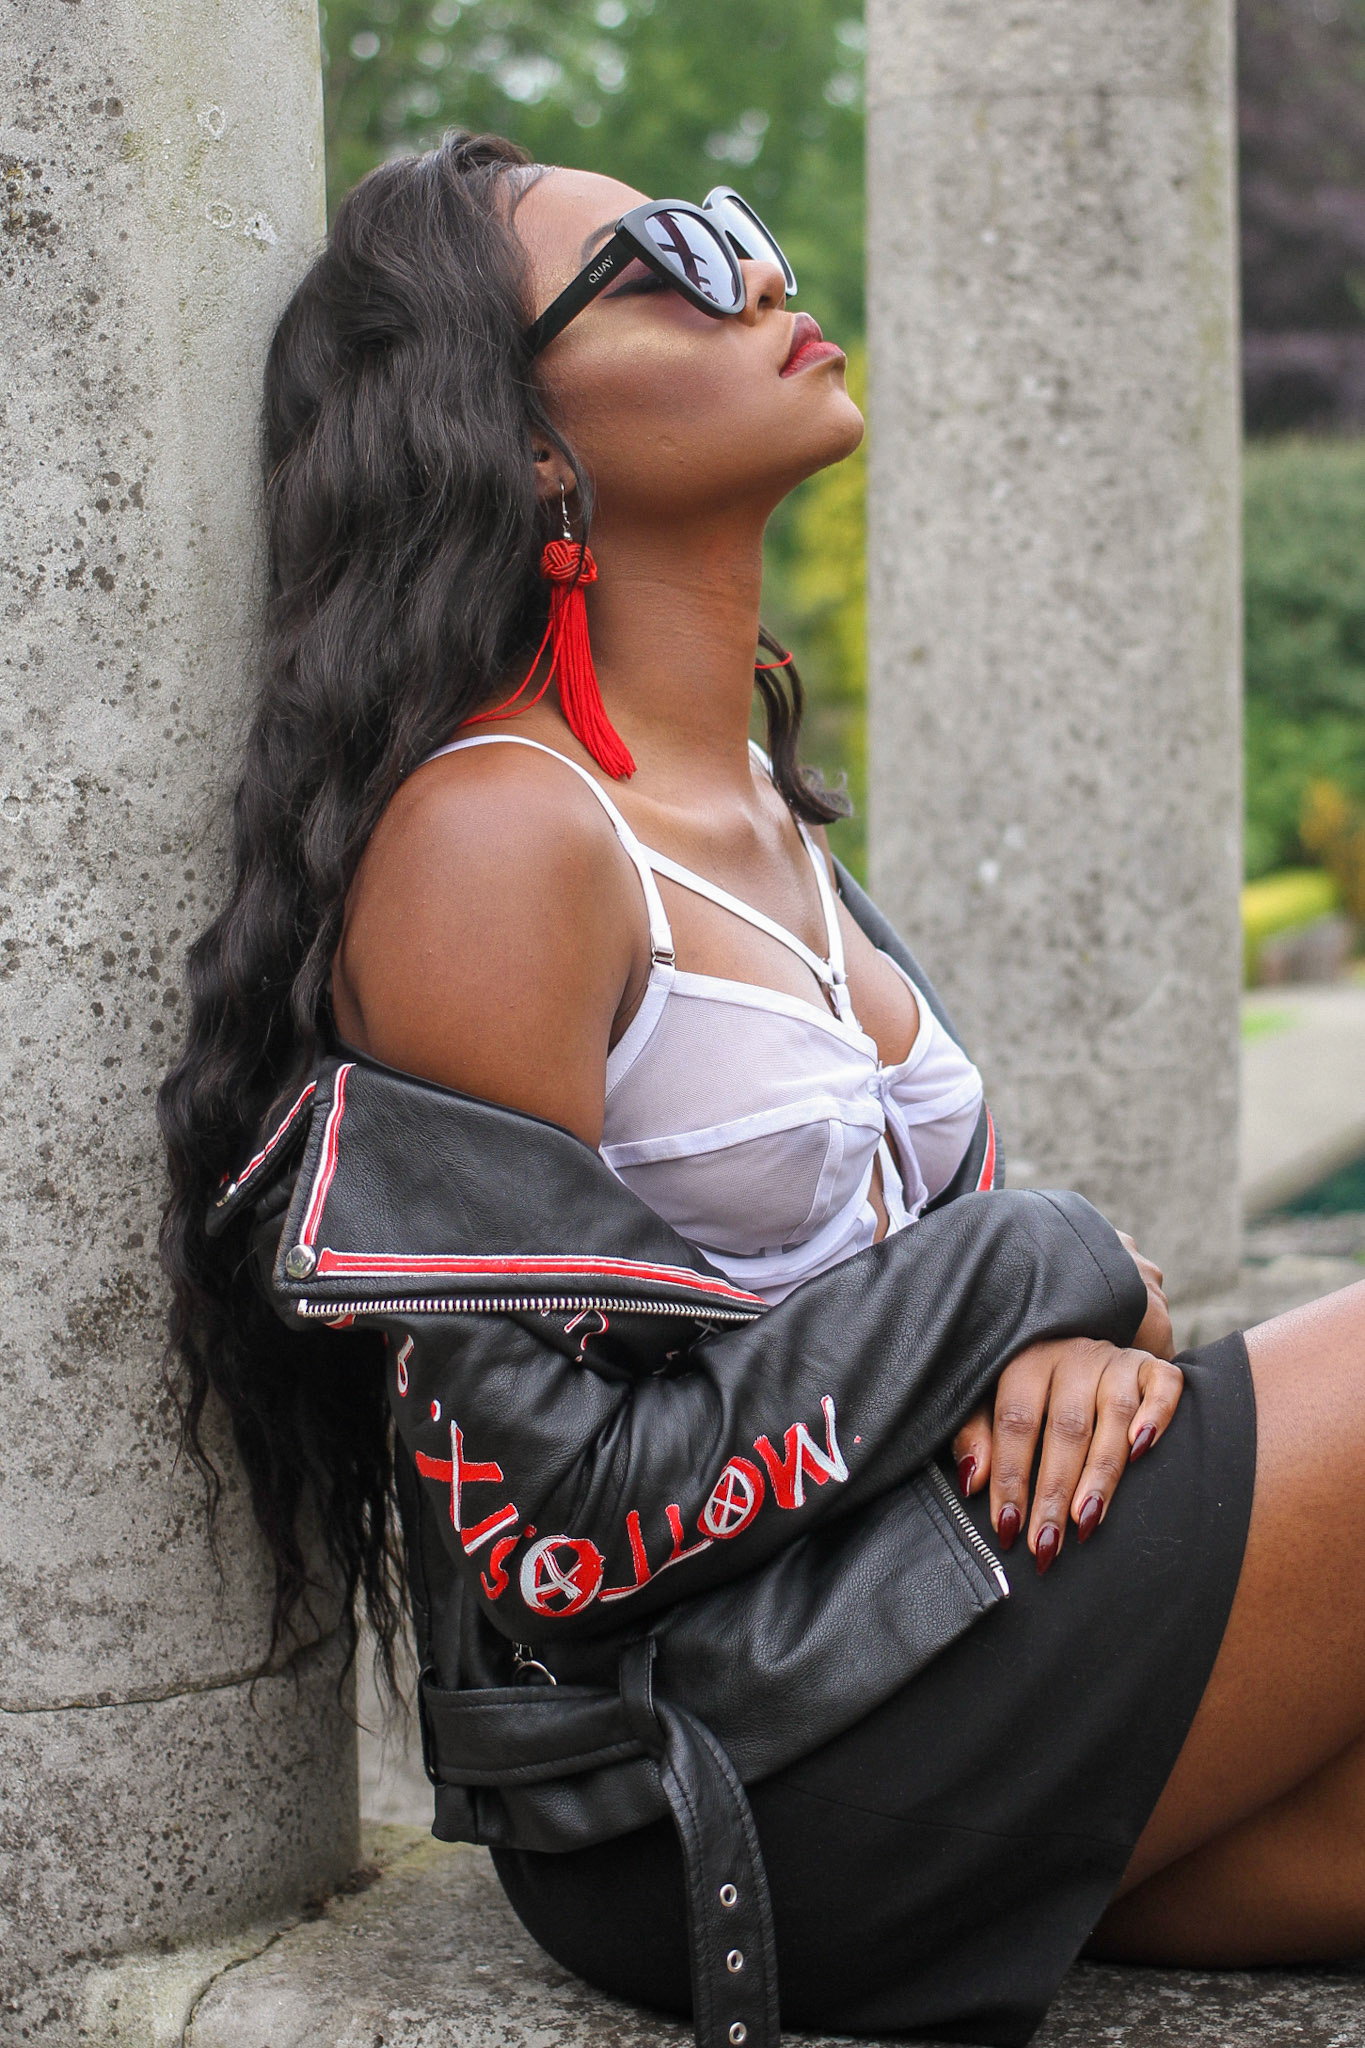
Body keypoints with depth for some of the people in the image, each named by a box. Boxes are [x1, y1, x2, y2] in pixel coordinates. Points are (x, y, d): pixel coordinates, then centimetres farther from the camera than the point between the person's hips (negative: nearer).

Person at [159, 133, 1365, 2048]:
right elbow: (550, 1498, -19)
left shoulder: (757, 810, 13)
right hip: (720, 1799, -8)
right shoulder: (492, 836, -14)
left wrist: (1071, 1348, -5)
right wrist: (1036, 1280, -12)